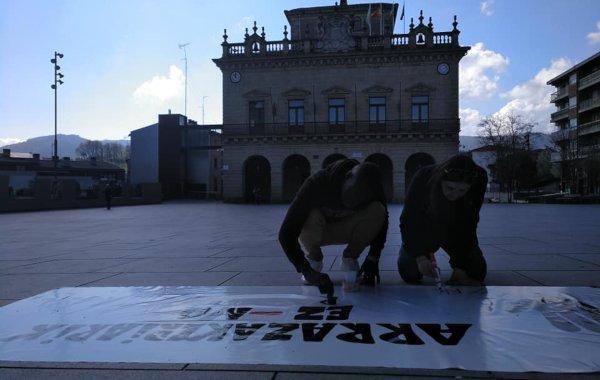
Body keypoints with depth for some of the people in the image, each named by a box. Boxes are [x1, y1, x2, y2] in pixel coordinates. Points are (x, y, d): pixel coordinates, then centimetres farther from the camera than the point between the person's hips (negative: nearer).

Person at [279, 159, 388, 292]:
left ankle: (350, 259, -6)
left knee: (377, 210, -26)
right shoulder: (317, 183, -34)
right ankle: (313, 258, -6)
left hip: (346, 230, 2)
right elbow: (286, 233, -36)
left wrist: (373, 260, -11)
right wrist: (307, 271, -44)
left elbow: (381, 222, -4)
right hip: (316, 231, -2)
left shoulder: (374, 188, -25)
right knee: (310, 216, -37)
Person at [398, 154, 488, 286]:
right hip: (423, 229, -1)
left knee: (477, 271, -10)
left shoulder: (478, 183, -29)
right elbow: (408, 221, -26)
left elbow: (467, 228, -22)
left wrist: (460, 268, -25)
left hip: (455, 232, 1)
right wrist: (420, 257, -36)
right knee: (409, 272, -15)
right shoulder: (423, 178, -33)